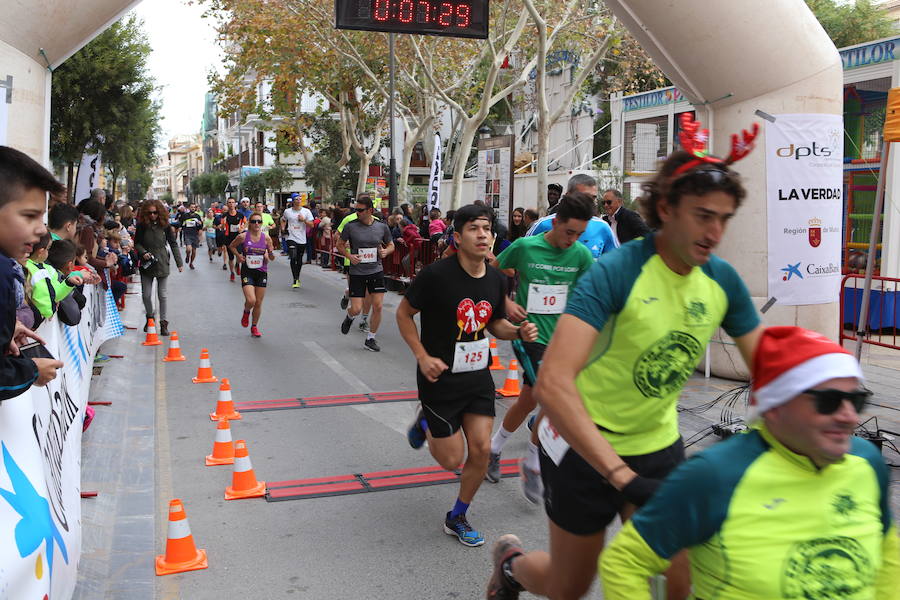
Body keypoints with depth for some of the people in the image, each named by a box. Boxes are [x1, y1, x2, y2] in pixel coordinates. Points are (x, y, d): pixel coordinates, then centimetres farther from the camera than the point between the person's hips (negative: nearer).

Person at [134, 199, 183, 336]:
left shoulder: (165, 226, -3)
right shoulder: (142, 226, -2)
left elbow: (173, 244, 1)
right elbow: (137, 242, 7)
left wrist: (179, 263, 0)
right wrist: (143, 252, -13)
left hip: (162, 264, -1)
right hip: (146, 264, 1)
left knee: (162, 294, 1)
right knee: (146, 294, 3)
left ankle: (163, 323, 10)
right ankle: (149, 317, 29)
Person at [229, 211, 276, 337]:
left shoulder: (266, 238, -3)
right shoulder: (243, 236, -7)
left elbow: (272, 258, 5)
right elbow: (232, 246, 12)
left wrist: (271, 254, -17)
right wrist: (238, 255, -5)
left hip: (262, 272, 2)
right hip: (247, 271, -2)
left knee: (258, 303, 7)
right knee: (251, 301, -17)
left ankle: (254, 327, 27)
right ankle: (246, 312, 18)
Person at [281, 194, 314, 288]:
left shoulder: (306, 211, 3)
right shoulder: (287, 211, 4)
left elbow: (311, 224, 1)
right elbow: (283, 220, 23)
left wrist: (304, 220, -15)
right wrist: (283, 228, 8)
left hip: (302, 239, 2)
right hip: (291, 238, -2)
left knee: (299, 260, 11)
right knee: (293, 258, -17)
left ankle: (297, 277, 31)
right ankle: (295, 280, -14)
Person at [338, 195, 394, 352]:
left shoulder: (382, 226, -2)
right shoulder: (350, 226, -7)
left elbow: (391, 245, 13)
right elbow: (340, 245, 5)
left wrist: (386, 251, -10)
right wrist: (349, 256, -12)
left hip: (376, 272, 2)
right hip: (357, 273, -1)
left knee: (378, 306, -3)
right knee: (356, 309, -3)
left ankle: (370, 339, 15)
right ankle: (349, 317, 36)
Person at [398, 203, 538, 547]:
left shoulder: (496, 280, -1)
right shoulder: (436, 275, -18)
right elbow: (403, 313, -7)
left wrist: (518, 332, -7)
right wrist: (422, 356, -16)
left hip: (479, 377, 5)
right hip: (441, 378, -5)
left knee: (481, 449, 1)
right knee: (452, 459, 0)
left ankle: (457, 518, 24)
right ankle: (425, 424, 35)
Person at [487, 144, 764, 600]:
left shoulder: (724, 281, -8)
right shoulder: (616, 271, -26)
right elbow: (552, 383, -36)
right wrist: (624, 477, -42)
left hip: (658, 444, 5)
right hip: (585, 444, -4)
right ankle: (511, 563, 46)